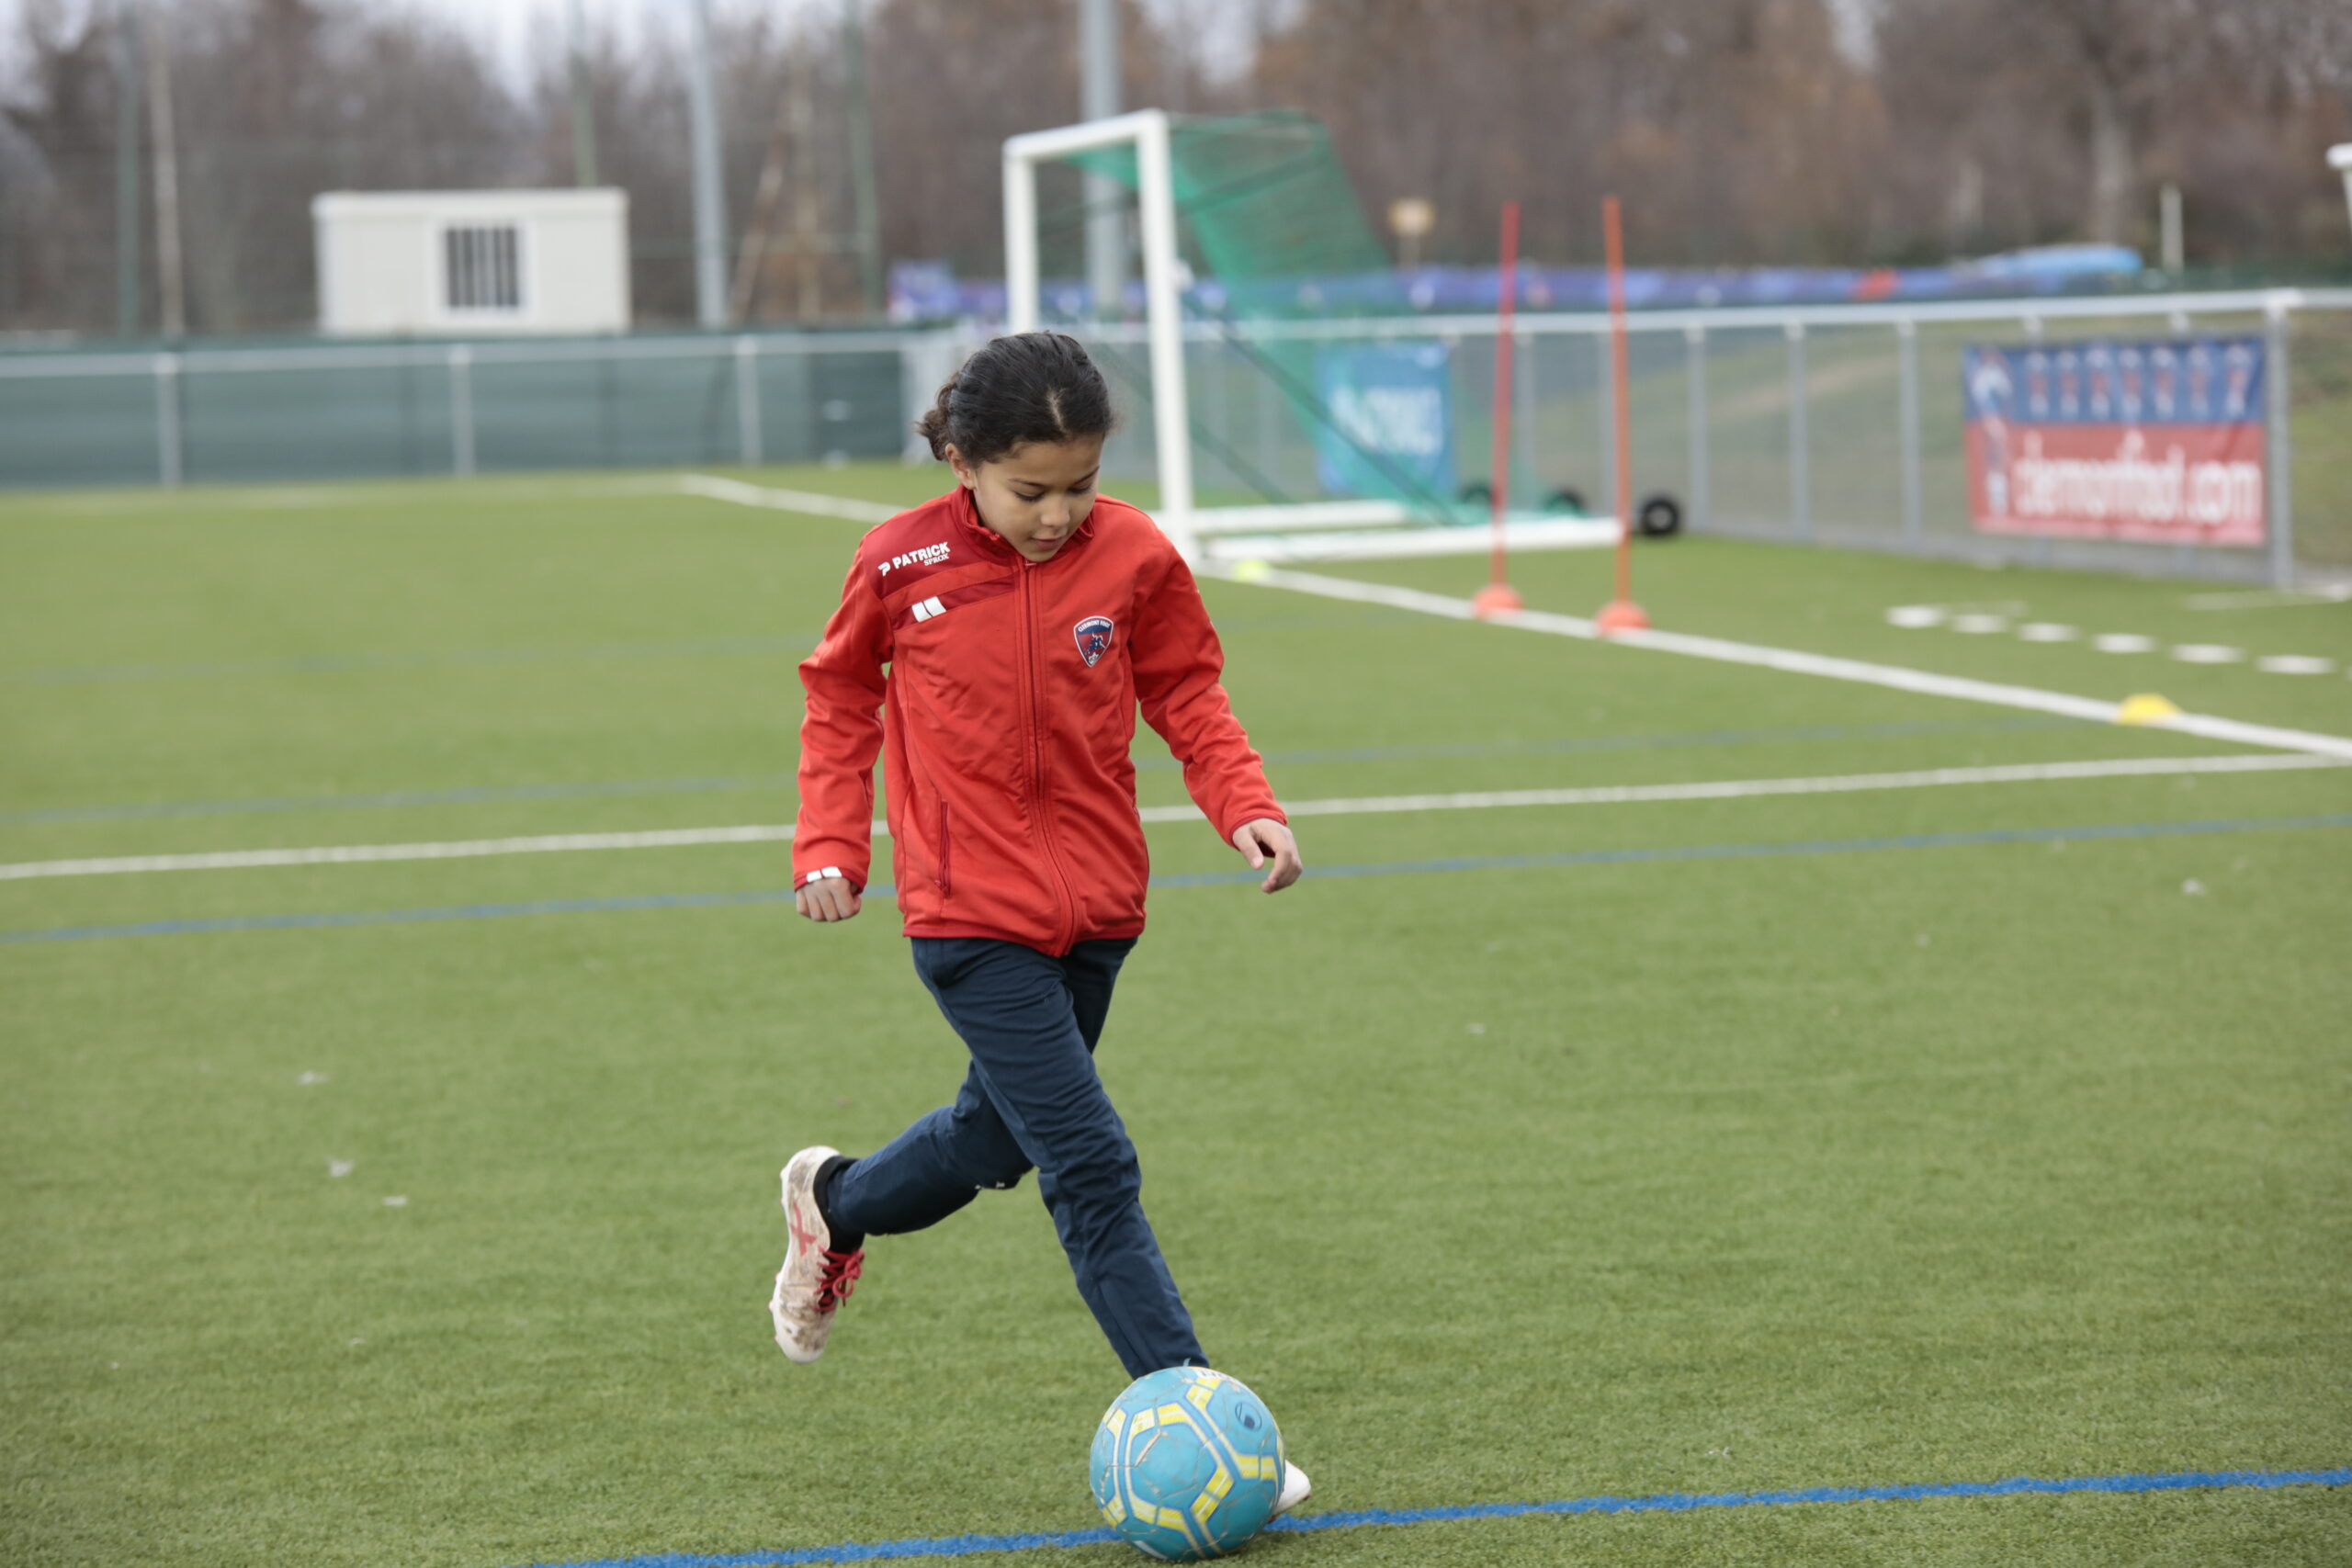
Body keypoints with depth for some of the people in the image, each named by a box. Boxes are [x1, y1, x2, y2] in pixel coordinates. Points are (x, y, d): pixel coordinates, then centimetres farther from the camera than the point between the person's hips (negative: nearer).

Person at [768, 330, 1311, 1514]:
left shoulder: (1133, 559, -5)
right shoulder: (901, 565, -10)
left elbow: (1188, 696, 6)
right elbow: (840, 701, 5)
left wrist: (1245, 805, -10)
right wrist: (829, 843, -4)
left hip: (1094, 908, 4)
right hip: (971, 919, -4)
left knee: (1000, 1135, 21)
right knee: (1093, 1170, -9)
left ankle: (834, 1207, 50)